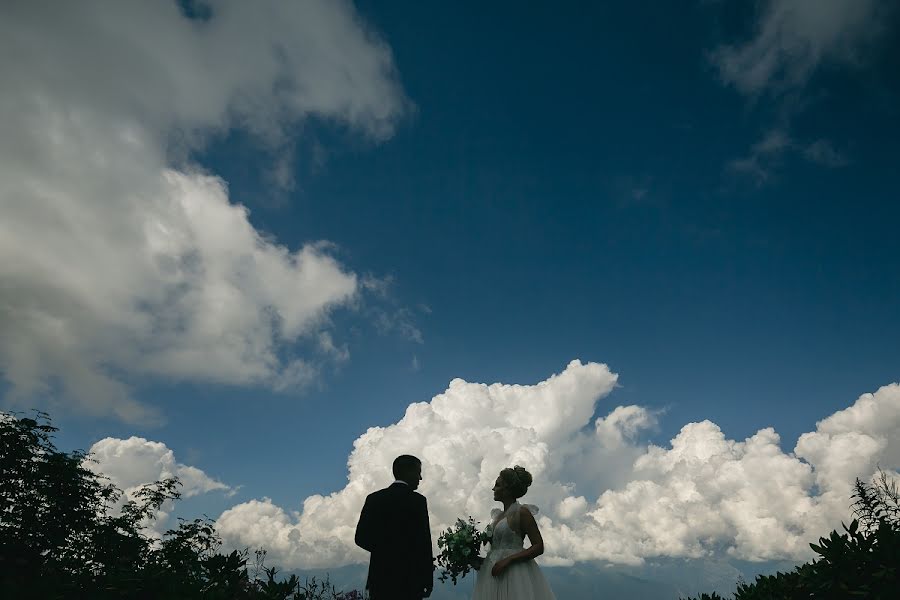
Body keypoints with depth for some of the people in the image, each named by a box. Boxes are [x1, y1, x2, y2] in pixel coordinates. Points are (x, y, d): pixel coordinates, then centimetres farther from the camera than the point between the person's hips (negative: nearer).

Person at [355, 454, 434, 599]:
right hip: (409, 579, -4)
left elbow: (361, 538, 4)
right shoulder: (417, 500, -7)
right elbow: (424, 542, -9)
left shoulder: (373, 498, 6)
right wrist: (428, 580, -2)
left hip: (379, 578, 5)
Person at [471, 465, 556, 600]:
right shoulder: (498, 515, 14)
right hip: (493, 571, 7)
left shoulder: (522, 512, -7)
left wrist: (508, 560, -19)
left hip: (514, 573, -7)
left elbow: (539, 547, -12)